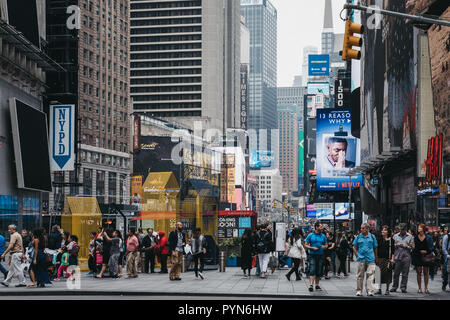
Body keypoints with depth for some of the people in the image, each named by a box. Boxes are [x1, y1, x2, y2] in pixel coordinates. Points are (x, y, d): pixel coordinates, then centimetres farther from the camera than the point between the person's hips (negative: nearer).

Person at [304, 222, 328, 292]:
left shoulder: (323, 236, 11)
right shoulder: (310, 235, 1)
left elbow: (326, 245, 18)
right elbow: (306, 245, 1)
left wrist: (324, 247, -5)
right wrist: (312, 248, -14)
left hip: (320, 255, 4)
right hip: (313, 255, -4)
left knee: (319, 271, 7)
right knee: (312, 270, -14)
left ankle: (317, 285, 18)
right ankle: (311, 285, -20)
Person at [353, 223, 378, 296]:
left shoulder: (372, 237, 5)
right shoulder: (358, 237, 6)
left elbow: (375, 248, 10)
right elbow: (354, 247, 11)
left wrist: (375, 257, 8)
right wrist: (357, 256, 1)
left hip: (370, 259, -1)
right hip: (361, 259, 1)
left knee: (370, 274, -8)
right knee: (360, 275, 6)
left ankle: (369, 290, -10)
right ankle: (359, 290, 15)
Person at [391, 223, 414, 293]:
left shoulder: (410, 237, 7)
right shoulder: (395, 236, 13)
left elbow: (413, 247, 5)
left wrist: (406, 246, -11)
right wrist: (396, 245, -6)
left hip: (406, 257, -1)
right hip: (397, 256, 1)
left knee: (405, 274, -1)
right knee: (396, 273, 1)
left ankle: (403, 287, 3)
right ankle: (394, 287, 8)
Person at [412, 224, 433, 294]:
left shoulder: (428, 238, 0)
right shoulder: (415, 237, 4)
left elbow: (431, 248, 3)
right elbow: (414, 247, 5)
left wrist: (426, 251, -11)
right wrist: (420, 251, -7)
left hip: (426, 256, -1)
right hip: (417, 257, 1)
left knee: (426, 273, 2)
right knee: (419, 272, 0)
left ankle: (426, 288, 7)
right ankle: (419, 288, 5)